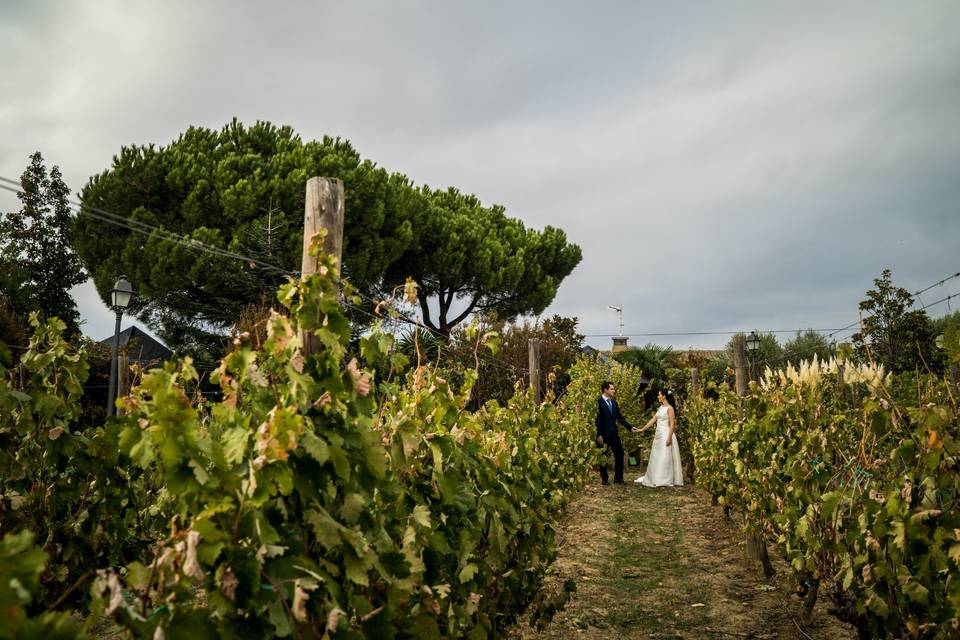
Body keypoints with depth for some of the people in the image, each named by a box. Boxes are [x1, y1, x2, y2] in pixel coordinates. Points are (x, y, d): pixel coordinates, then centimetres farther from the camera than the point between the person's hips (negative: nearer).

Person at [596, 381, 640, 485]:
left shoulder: (614, 402, 10)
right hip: (603, 435, -7)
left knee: (619, 454, 7)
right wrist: (599, 435, -18)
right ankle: (604, 479, 18)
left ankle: (618, 478, 18)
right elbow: (597, 420, -14)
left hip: (614, 433, 7)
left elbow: (620, 417, 12)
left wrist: (630, 427, 2)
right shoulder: (598, 402, -13)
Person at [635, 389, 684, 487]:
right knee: (655, 457, 11)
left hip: (666, 434, -9)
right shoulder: (661, 407, 14)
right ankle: (654, 478, 17)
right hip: (658, 435, 9)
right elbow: (653, 420, 15)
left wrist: (669, 437, -22)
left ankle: (665, 480, 2)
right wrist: (642, 429, 13)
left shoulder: (670, 408, -10)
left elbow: (672, 424, -16)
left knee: (665, 457, -4)